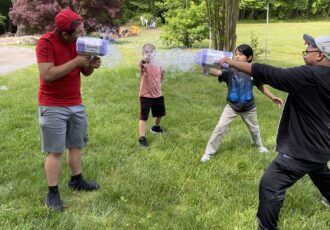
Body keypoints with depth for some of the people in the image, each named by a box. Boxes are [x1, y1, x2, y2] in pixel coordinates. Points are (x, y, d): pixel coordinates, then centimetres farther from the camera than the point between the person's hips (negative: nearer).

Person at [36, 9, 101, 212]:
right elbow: (47, 75, -27)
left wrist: (91, 65, -14)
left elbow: (84, 72, 9)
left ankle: (77, 180, 32)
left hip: (76, 104, 7)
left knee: (76, 145, 15)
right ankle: (52, 194, 8)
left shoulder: (79, 41, 1)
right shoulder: (46, 42, -19)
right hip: (53, 107, -6)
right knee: (55, 151, -2)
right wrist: (76, 62, -27)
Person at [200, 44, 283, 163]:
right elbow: (217, 72, -38)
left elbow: (260, 86, 3)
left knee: (254, 128, 23)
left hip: (248, 107, 2)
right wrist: (207, 69, -59)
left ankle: (259, 145, 54)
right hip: (231, 106, -2)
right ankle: (208, 152, 7)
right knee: (220, 128, -7)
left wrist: (272, 97, 3)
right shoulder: (230, 70, -19)